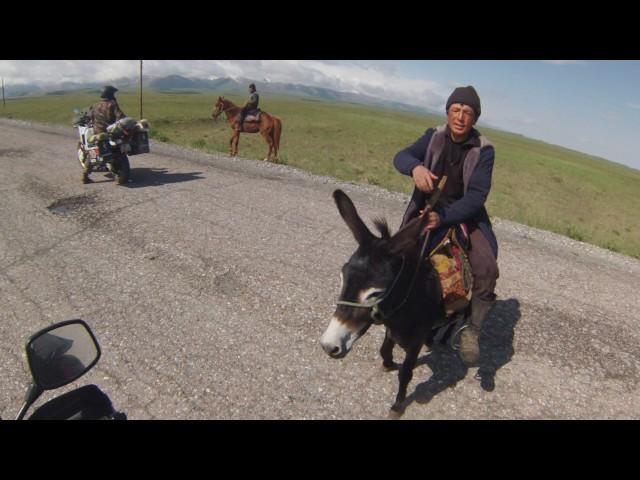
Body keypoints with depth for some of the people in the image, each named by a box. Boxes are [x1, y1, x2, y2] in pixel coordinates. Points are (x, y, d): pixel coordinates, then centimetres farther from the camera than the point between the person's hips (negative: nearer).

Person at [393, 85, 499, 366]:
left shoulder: (483, 150, -11)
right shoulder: (434, 137, -4)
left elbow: (476, 195, -19)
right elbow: (401, 157, -19)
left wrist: (444, 218, -34)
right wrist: (416, 167, -43)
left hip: (464, 216, -2)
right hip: (427, 210, 2)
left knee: (487, 270, -21)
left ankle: (470, 330, -3)